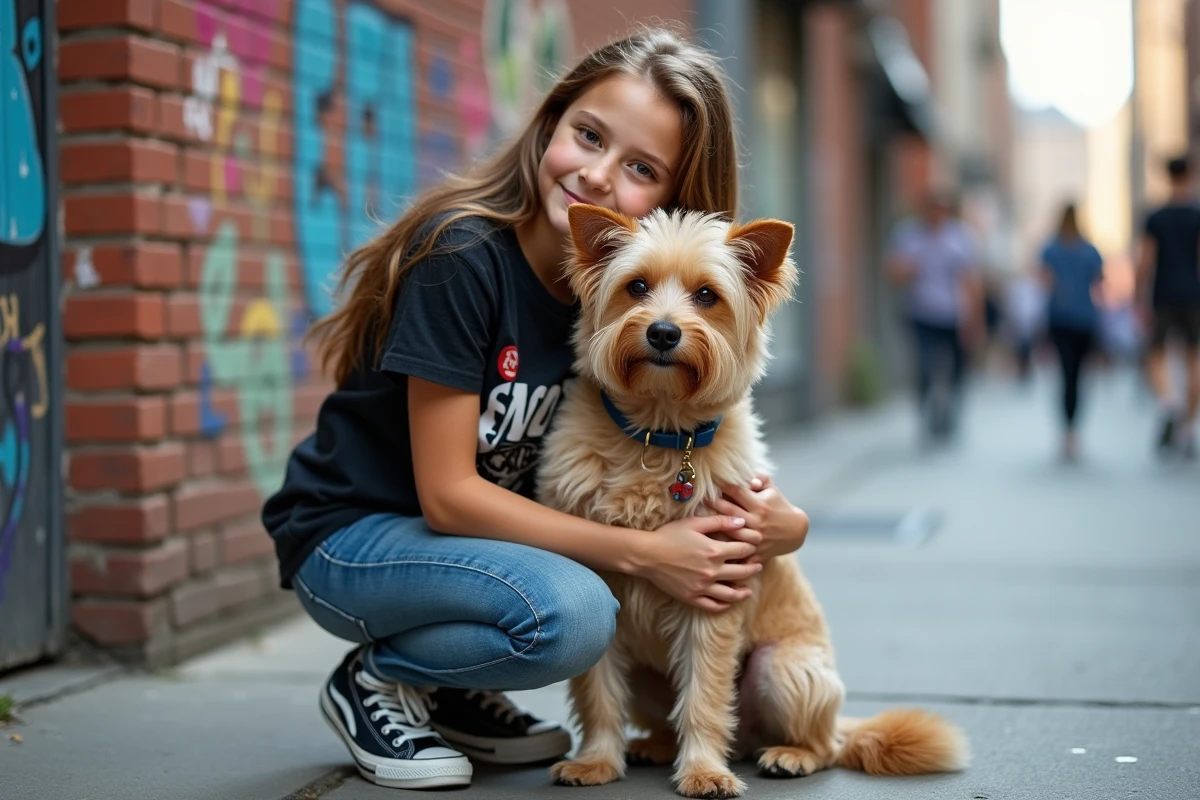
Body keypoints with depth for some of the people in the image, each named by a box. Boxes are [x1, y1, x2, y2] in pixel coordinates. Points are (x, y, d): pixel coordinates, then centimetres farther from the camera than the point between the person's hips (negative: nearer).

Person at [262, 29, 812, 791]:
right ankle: (374, 683, -2)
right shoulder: (462, 256, -24)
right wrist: (641, 550, -27)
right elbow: (447, 494, -24)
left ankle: (460, 693, 5)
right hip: (351, 535, -7)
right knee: (568, 615, -30)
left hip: (483, 529, 7)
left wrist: (776, 520, -26)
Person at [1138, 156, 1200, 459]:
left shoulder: (1156, 219, 0)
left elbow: (1145, 264, -3)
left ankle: (1167, 402, -22)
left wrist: (1143, 302, 1)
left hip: (1164, 297, 0)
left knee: (1156, 356, 9)